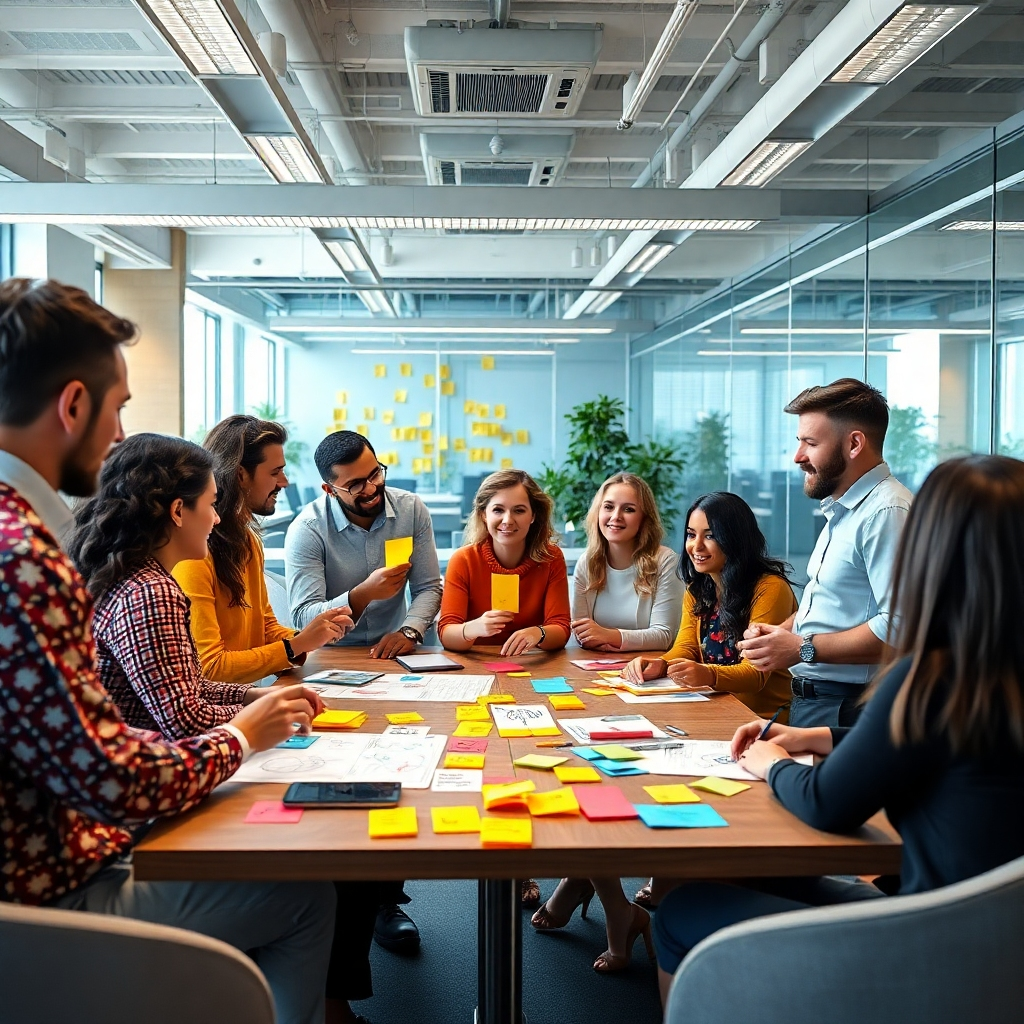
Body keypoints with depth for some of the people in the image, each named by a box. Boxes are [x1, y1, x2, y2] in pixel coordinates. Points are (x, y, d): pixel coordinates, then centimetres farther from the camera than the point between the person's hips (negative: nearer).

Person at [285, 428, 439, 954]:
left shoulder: (412, 510, -1)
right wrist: (362, 595, -33)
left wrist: (408, 630, -15)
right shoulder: (308, 530, -11)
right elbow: (305, 616, -18)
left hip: (393, 657, 3)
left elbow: (429, 586, 4)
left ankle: (387, 896, -2)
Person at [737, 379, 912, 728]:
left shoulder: (886, 512, -19)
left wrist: (803, 649, -22)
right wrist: (781, 631, 6)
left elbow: (897, 627, -29)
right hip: (808, 698, 9)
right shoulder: (841, 510, 16)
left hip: (843, 708, -9)